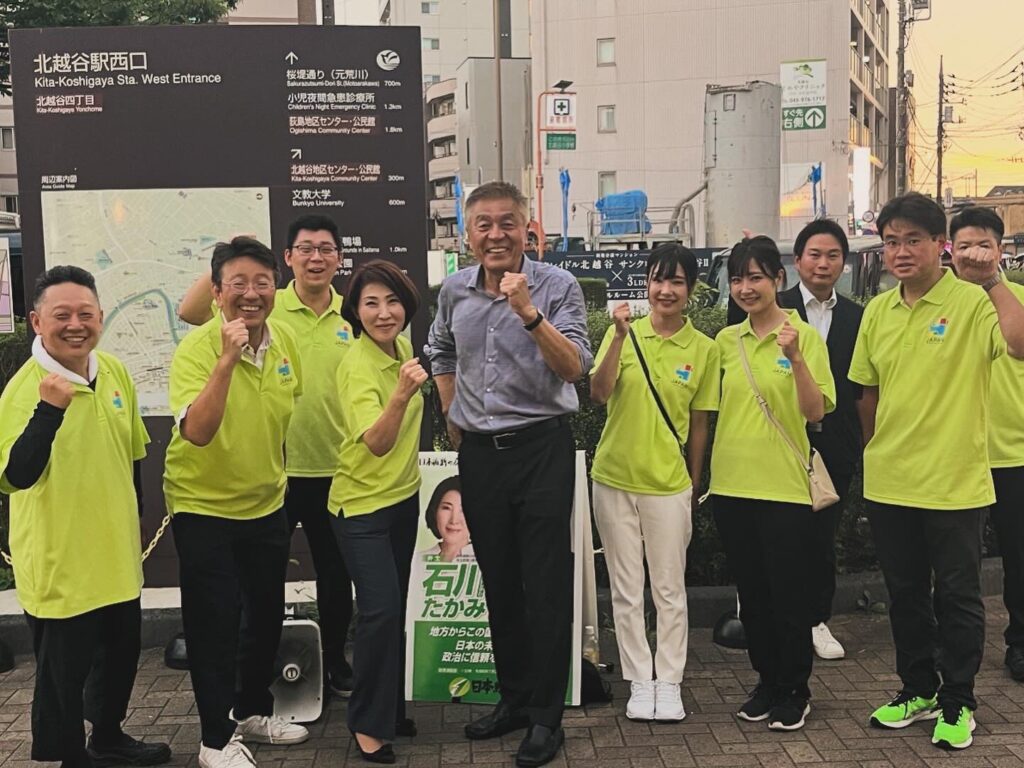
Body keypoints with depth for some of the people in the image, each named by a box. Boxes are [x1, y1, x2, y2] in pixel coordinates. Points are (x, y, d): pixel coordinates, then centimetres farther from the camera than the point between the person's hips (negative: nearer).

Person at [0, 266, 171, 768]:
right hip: (58, 566, -7)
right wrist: (49, 409, -41)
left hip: (117, 557, 7)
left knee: (120, 656, 23)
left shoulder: (115, 372, 0)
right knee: (62, 676, 7)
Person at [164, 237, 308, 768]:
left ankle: (254, 711, 38)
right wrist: (227, 359, -43)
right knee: (214, 624, 1)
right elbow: (196, 432, -36)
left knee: (267, 615, 18)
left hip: (267, 504, 6)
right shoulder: (196, 349, -22)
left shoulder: (285, 341, -5)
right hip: (203, 506, -6)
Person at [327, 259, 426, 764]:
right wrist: (402, 394, -48)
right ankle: (368, 724, 4)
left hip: (404, 496, 8)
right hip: (363, 503, -7)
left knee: (395, 609, 15)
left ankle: (391, 708, 29)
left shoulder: (403, 349, 1)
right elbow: (377, 443, -35)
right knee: (380, 610, -13)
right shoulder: (358, 368, -22)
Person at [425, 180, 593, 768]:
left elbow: (575, 369, -18)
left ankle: (547, 715, 11)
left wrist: (529, 313, -28)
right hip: (479, 451, 5)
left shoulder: (558, 285, -9)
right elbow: (441, 352, 24)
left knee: (546, 585, -1)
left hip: (542, 447, -5)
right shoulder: (455, 291, 5)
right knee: (498, 582, 14)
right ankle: (514, 697, 28)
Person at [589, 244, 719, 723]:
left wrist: (693, 486, 5)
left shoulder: (703, 348, -2)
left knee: (670, 590, 9)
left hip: (668, 484, 0)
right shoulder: (624, 334, -2)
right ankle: (639, 682, 23)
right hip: (615, 479, 1)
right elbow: (599, 394, -16)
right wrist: (620, 335, -26)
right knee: (627, 591, 10)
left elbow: (699, 423, 3)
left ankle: (669, 683, 23)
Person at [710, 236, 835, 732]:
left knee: (788, 592, 4)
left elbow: (816, 412, -14)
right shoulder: (725, 341, 7)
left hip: (784, 486, -5)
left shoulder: (803, 335, -7)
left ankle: (795, 690, 21)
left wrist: (795, 357, -26)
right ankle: (766, 680, 29)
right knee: (751, 592, 14)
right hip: (732, 484, 5)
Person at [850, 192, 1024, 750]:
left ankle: (958, 703, 25)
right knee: (904, 594, 17)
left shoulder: (972, 302, -12)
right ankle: (918, 689, 34)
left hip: (954, 483, -5)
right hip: (889, 482, 6)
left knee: (957, 596, 8)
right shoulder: (878, 310, 5)